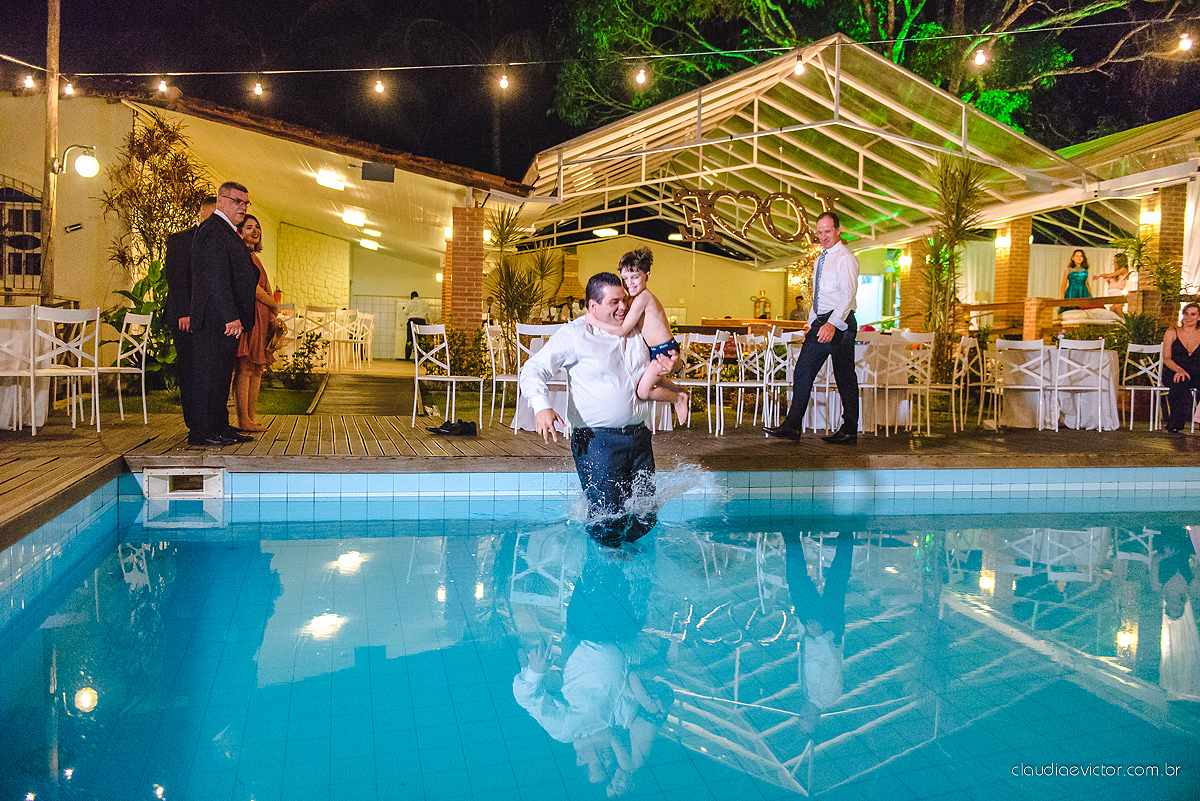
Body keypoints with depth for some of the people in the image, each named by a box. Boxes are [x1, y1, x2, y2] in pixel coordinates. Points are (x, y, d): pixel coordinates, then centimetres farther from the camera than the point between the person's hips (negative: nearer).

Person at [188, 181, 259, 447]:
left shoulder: (226, 232, 21)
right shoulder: (213, 231, -12)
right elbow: (216, 278, -21)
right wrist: (231, 316, -25)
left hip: (227, 318, 11)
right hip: (216, 318, -11)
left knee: (221, 375, 14)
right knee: (211, 374, -7)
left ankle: (220, 428, 21)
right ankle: (201, 433, -2)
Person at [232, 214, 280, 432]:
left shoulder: (254, 256, 23)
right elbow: (251, 285, -11)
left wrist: (272, 317, 11)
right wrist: (274, 305, 2)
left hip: (262, 317, 9)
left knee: (257, 369, 6)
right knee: (245, 369, -9)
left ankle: (251, 418, 9)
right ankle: (243, 420, -8)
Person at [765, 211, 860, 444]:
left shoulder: (845, 258, -8)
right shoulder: (820, 259, 19)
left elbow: (848, 295, -19)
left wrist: (833, 324, -30)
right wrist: (812, 324, 19)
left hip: (840, 323, -8)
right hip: (821, 323, 8)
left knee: (844, 377, -3)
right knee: (803, 370, 2)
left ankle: (849, 432, 5)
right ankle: (792, 425, 4)